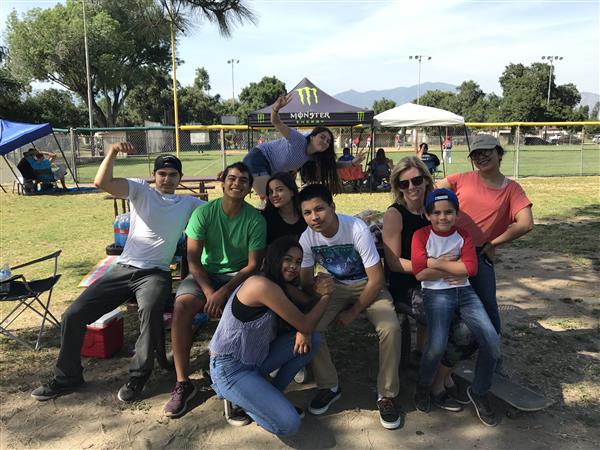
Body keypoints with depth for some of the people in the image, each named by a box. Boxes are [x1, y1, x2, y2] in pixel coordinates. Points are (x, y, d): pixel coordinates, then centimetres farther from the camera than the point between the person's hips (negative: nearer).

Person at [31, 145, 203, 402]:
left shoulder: (189, 204, 13)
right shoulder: (140, 190, 8)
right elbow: (102, 183, -7)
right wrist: (112, 152, -18)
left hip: (155, 273, -2)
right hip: (123, 269, 2)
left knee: (150, 309, -36)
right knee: (73, 315, -4)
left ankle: (138, 377, -16)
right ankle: (67, 376, 19)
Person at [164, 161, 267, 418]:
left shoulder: (255, 220, -8)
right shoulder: (204, 212, -7)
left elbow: (254, 264, -9)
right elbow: (193, 258, -9)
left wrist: (223, 293, -21)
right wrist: (209, 292, -22)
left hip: (239, 275, 0)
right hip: (205, 273, 1)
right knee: (182, 306, -28)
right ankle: (183, 383, -18)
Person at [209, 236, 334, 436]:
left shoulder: (279, 285, 6)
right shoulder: (263, 285, -24)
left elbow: (301, 322, 8)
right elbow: (305, 324, -17)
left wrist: (304, 331, -15)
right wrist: (325, 295, -5)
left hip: (255, 359, 9)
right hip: (229, 369, -9)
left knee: (312, 339, 0)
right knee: (288, 424, -20)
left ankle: (272, 395, 9)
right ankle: (238, 400, 5)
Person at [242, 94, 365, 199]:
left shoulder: (313, 158, 3)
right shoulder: (299, 140, -21)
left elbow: (331, 165, 15)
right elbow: (276, 122, -29)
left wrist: (352, 162, 2)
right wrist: (276, 109, -50)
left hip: (270, 172, 9)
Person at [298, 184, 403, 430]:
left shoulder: (357, 229, -29)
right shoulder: (307, 238, -17)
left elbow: (377, 279, -22)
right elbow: (307, 282, -3)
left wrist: (353, 312, -17)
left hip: (368, 285, -3)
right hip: (335, 286, 3)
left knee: (390, 328, -28)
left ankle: (386, 395, -6)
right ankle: (329, 386, 4)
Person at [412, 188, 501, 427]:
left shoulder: (463, 235, 6)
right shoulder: (421, 235, -3)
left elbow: (471, 268, -9)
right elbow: (420, 272, -14)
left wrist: (436, 262, -11)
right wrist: (453, 266, -8)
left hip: (464, 292, 4)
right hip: (436, 294, -3)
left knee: (492, 342, -13)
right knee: (437, 345, -26)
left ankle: (479, 392, 12)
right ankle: (424, 385, 7)